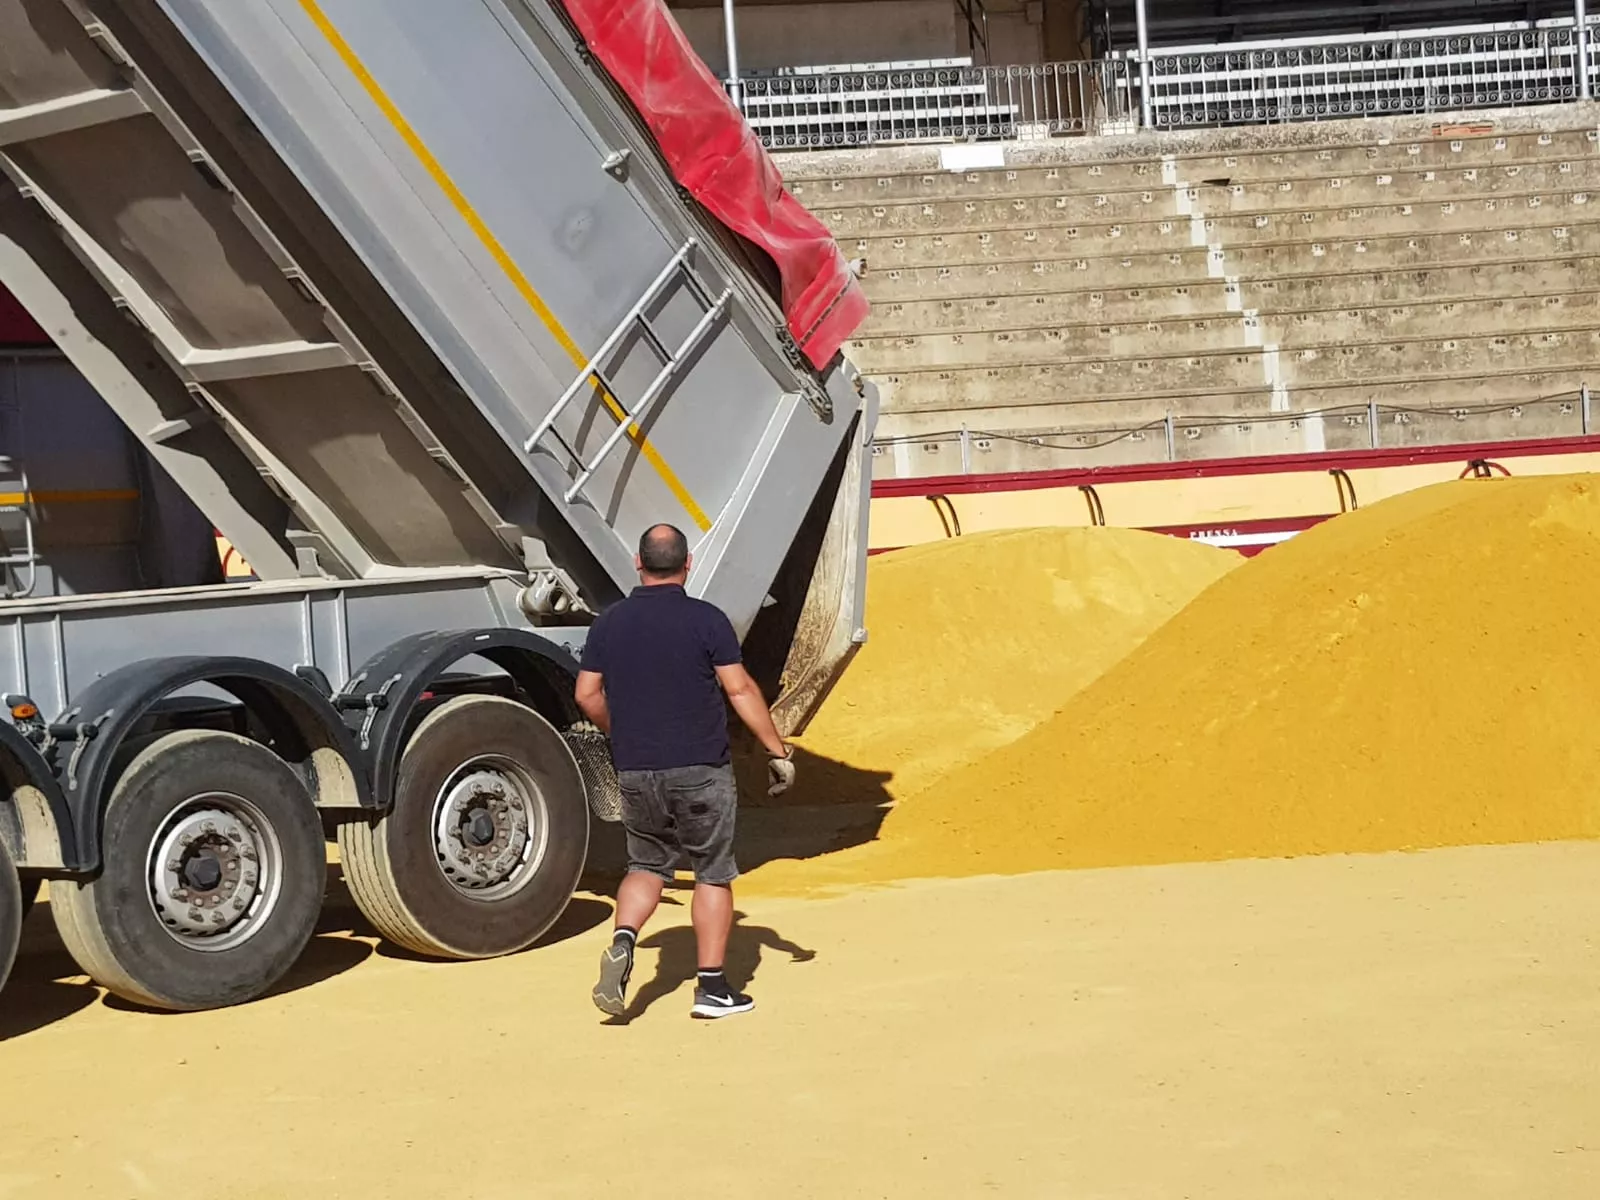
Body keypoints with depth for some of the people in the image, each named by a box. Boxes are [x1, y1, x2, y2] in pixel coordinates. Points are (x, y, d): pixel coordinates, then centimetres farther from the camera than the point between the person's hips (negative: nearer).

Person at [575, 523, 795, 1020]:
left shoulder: (609, 623, 3)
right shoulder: (706, 620, -8)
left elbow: (587, 695, 7)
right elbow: (740, 689, -11)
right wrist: (778, 751, -5)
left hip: (636, 770, 3)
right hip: (701, 769, -3)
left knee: (646, 865, 19)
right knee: (713, 873, 8)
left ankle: (622, 942, -6)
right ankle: (711, 987, 9)